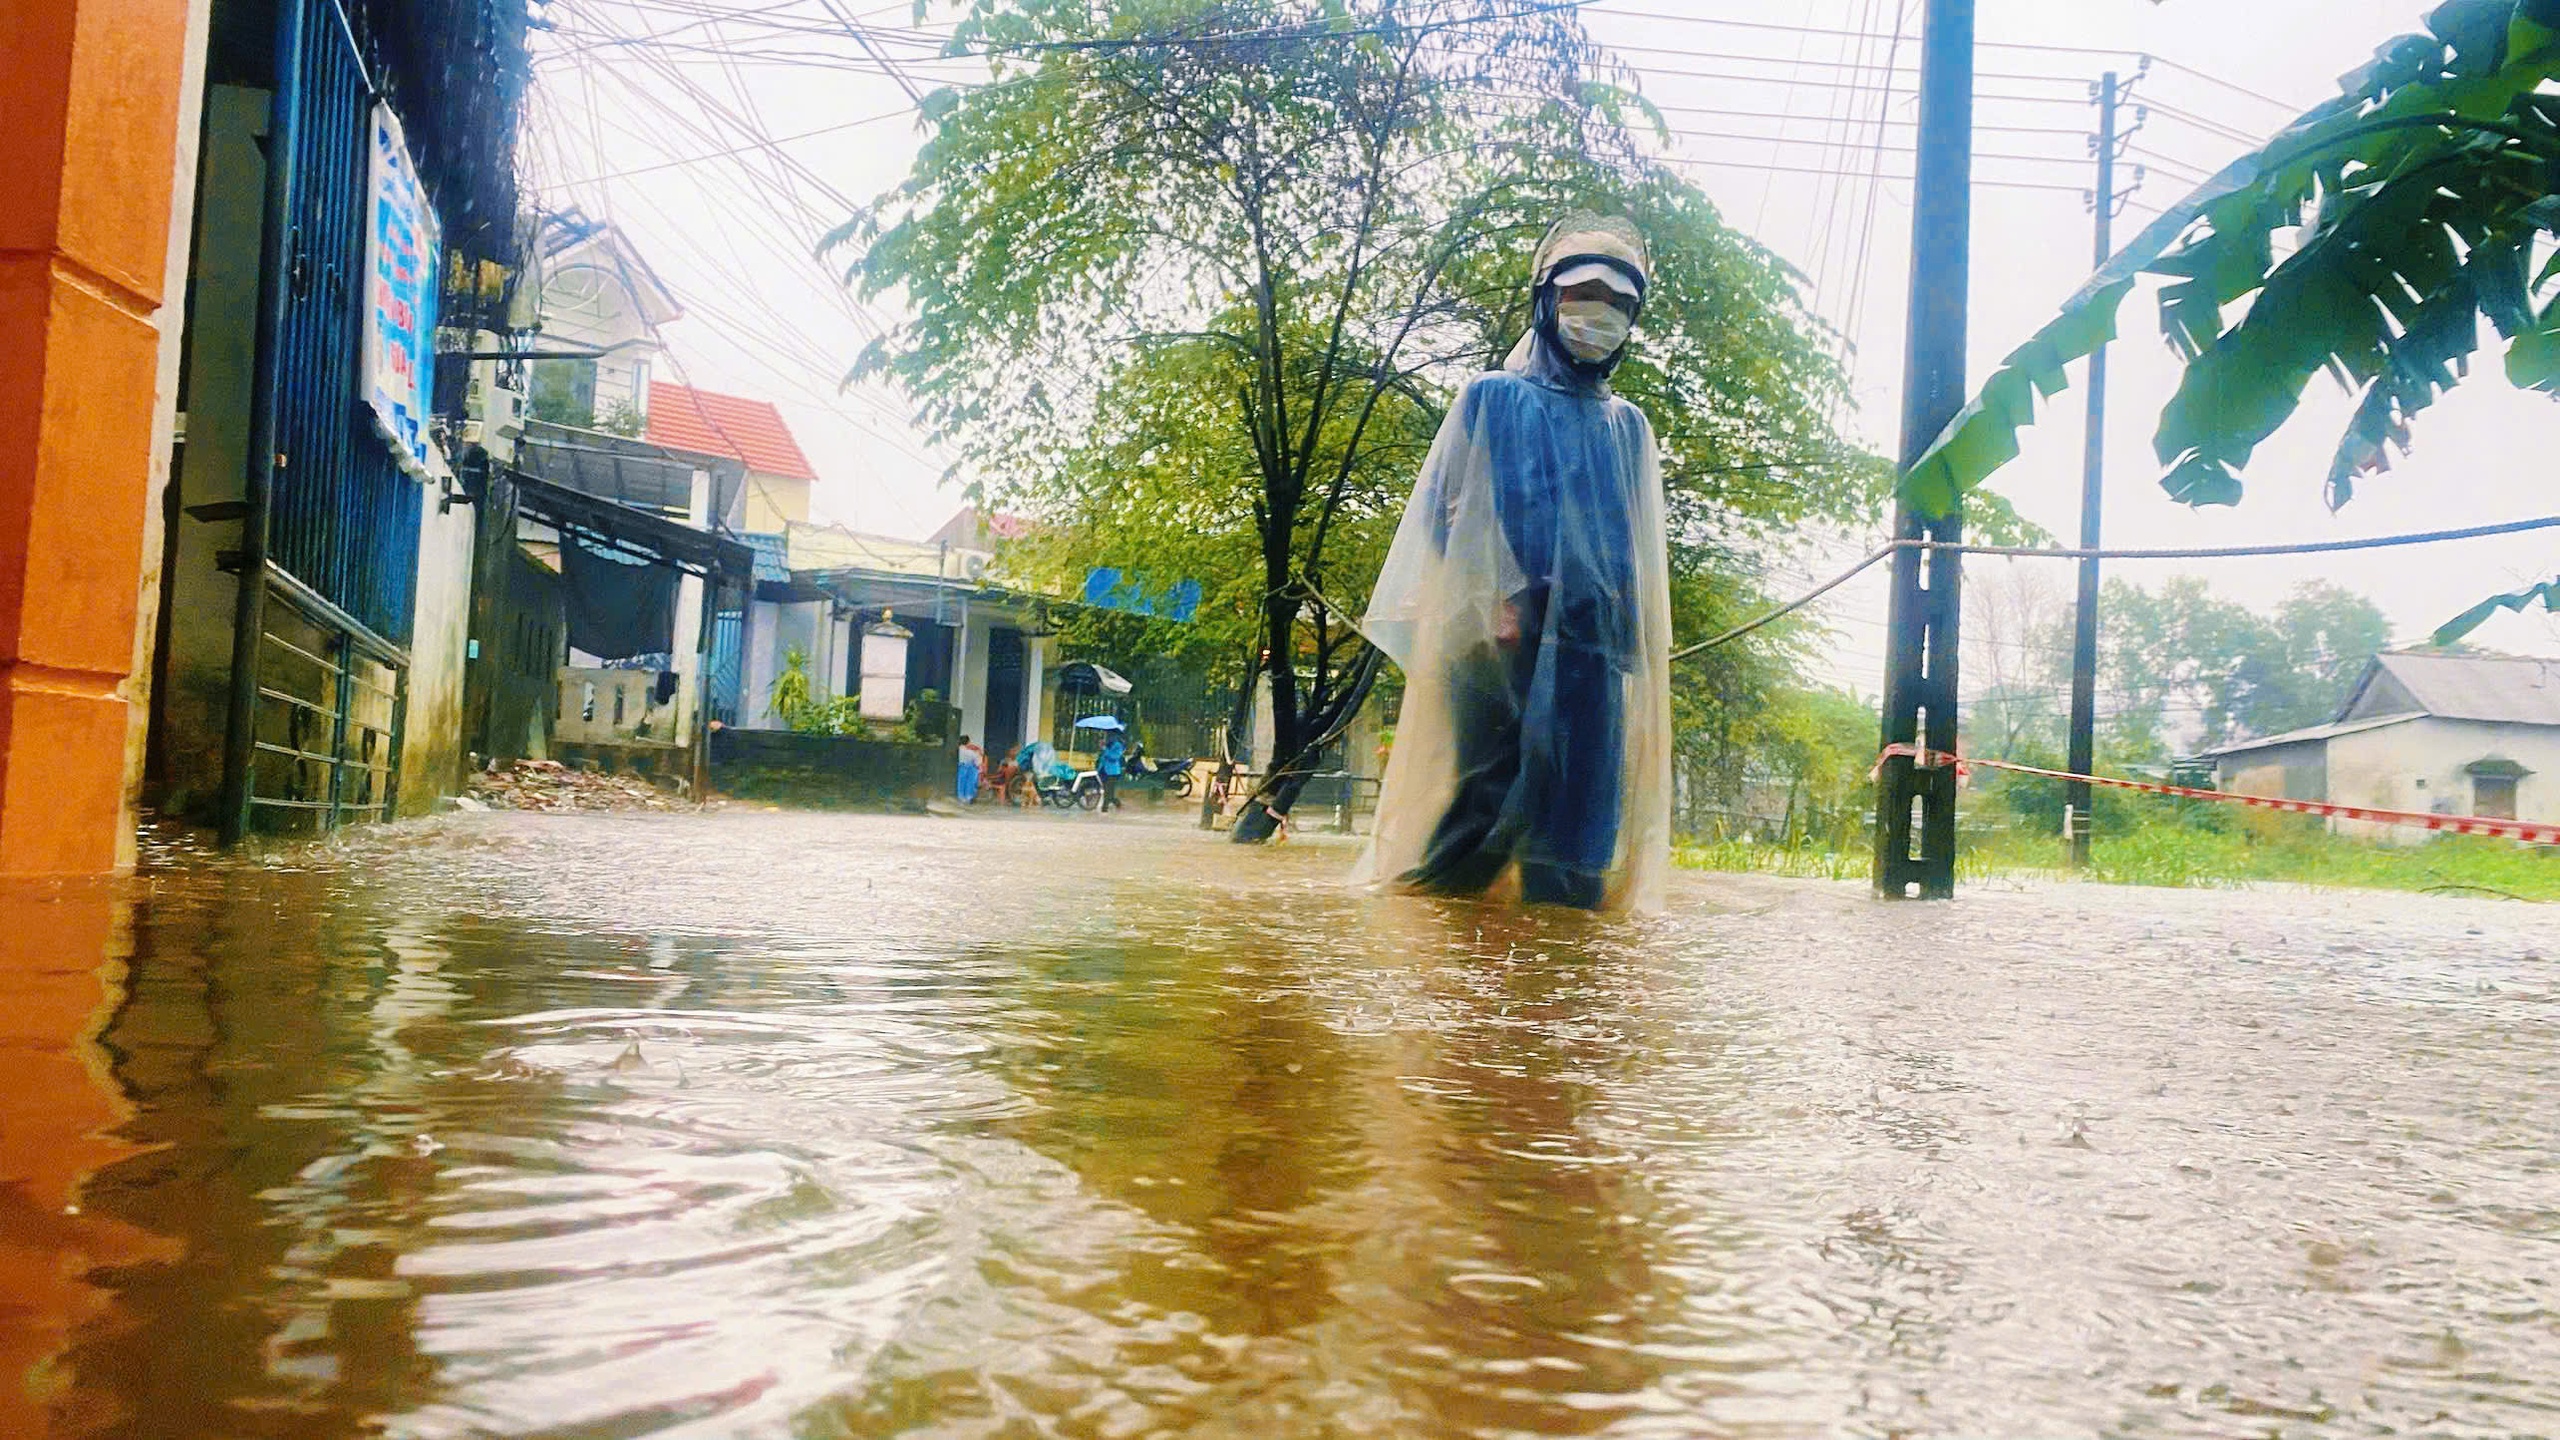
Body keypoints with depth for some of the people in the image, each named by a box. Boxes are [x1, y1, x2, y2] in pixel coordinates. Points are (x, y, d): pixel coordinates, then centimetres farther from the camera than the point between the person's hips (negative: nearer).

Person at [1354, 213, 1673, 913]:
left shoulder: (1628, 426, 26)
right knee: (1479, 795, -12)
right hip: (1496, 640, -4)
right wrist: (1494, 599, -11)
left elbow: (1640, 547, 24)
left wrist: (1635, 642, 11)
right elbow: (1444, 511, 3)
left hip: (1592, 645, 4)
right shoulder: (1493, 397, 13)